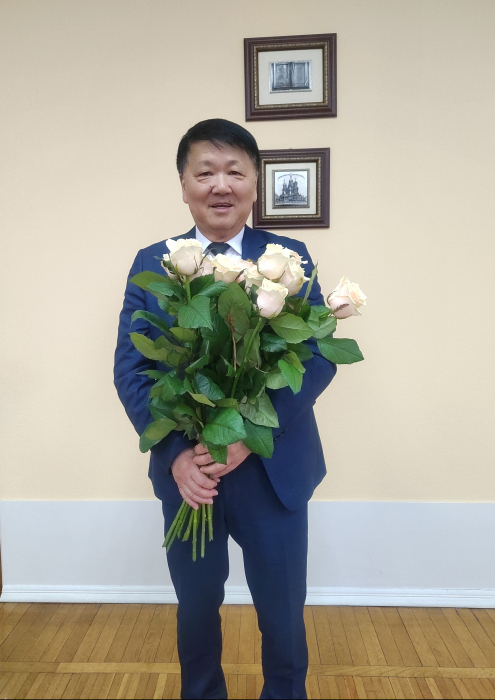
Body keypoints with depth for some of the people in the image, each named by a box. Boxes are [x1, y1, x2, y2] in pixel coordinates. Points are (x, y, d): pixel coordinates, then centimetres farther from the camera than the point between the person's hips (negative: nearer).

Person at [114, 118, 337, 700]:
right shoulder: (150, 265, 0)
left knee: (282, 612, 17)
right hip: (185, 471, 1)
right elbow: (129, 368, -4)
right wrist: (176, 453, -17)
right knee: (195, 608, 22)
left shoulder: (290, 257, -3)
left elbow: (319, 357, -9)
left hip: (273, 470, -1)